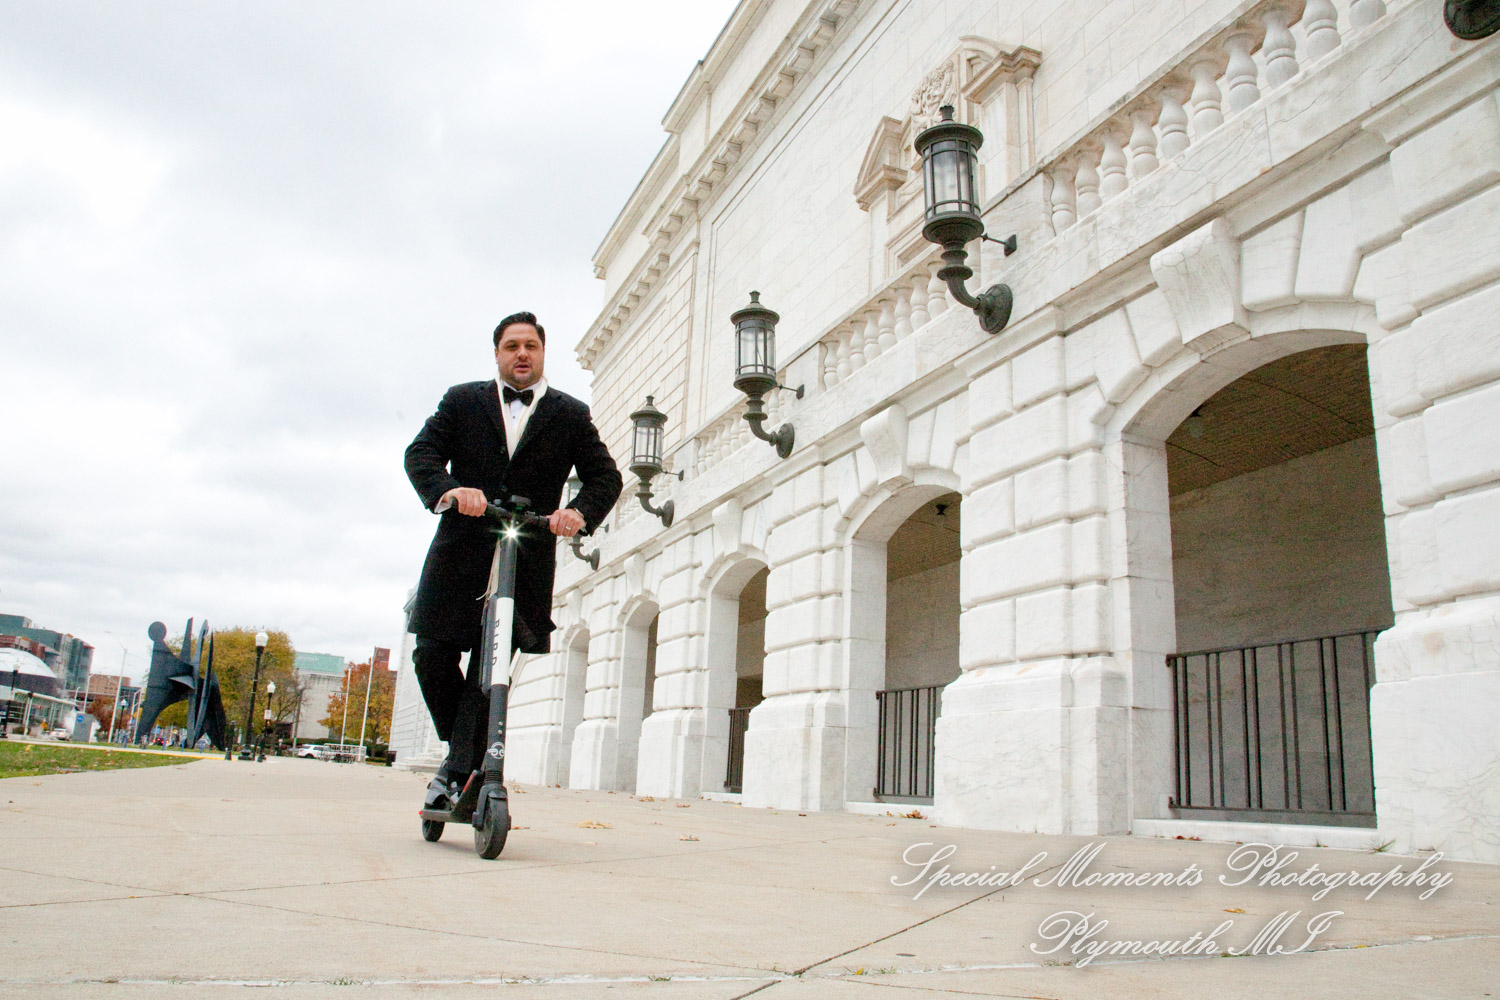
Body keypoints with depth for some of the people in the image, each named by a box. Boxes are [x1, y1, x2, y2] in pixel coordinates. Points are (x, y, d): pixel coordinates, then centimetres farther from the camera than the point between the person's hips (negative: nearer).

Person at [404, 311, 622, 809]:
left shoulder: (571, 415, 10)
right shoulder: (461, 401, 11)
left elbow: (605, 476, 6)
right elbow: (421, 453, 0)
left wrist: (579, 512, -16)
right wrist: (449, 490, -21)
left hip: (527, 560, -1)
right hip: (460, 553, 1)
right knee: (433, 655, 1)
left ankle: (459, 771, 3)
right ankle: (458, 746, 23)